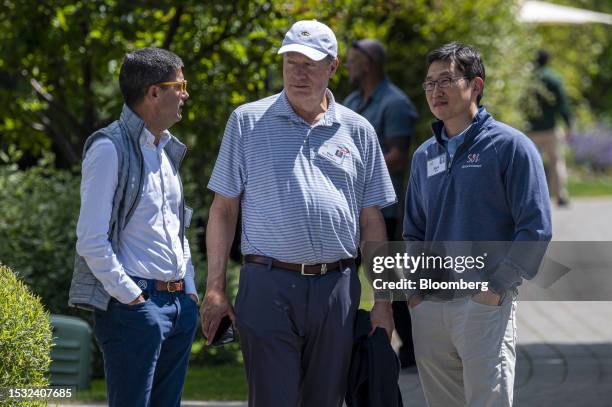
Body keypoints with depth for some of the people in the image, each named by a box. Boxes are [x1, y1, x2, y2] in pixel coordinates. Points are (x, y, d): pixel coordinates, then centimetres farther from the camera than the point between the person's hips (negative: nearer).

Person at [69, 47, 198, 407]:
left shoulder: (168, 151, 17)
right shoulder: (111, 148, -10)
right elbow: (91, 240, -15)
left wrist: (190, 291, 13)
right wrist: (131, 297, -15)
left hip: (179, 305, 8)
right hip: (134, 306, -8)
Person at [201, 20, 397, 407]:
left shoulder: (358, 131, 10)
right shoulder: (248, 122, 5)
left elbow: (372, 221, 12)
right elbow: (224, 208, 5)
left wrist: (384, 300, 7)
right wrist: (215, 287, -1)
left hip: (336, 288, 2)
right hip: (268, 286, -2)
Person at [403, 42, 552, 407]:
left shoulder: (510, 147, -3)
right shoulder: (424, 156, 16)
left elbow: (535, 229, -8)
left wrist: (496, 285, -16)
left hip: (485, 305, -6)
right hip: (428, 306, 6)